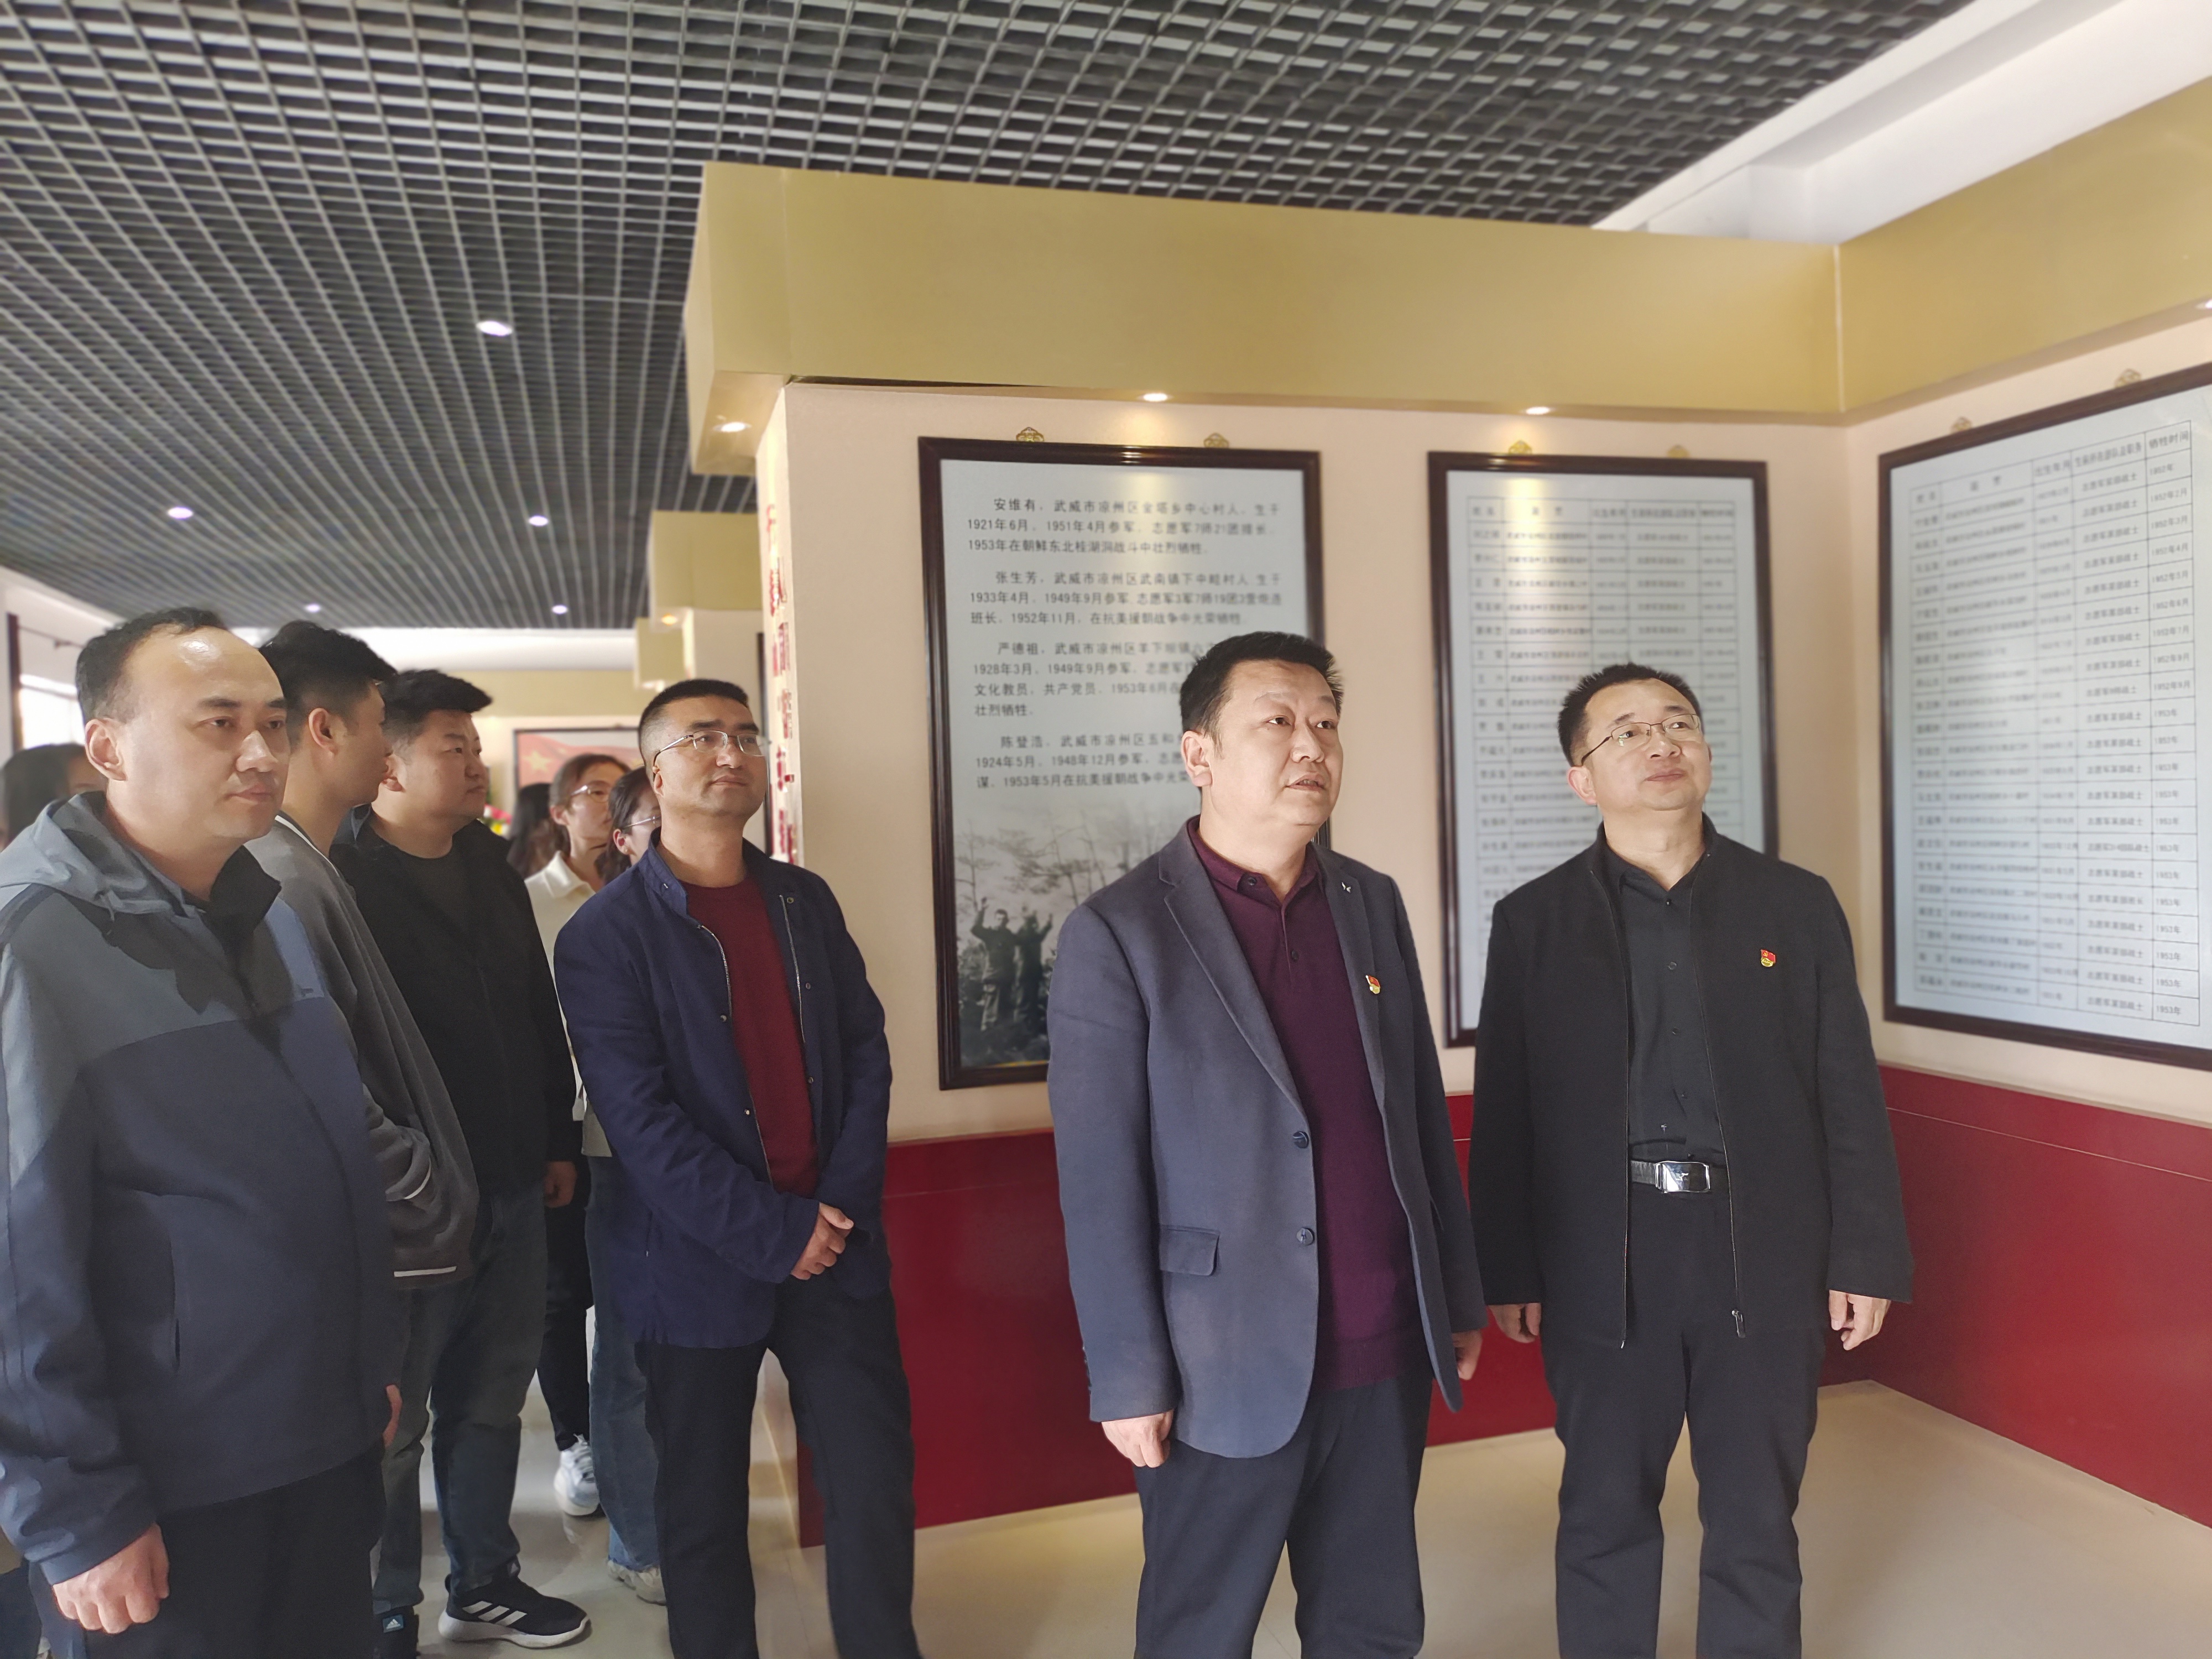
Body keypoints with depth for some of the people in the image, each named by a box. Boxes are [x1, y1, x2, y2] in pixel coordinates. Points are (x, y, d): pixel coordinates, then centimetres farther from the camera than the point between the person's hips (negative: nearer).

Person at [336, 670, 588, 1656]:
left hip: (511, 1187, 6)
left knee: (491, 1399, 17)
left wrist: (558, 1139, 14)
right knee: (393, 1419, 9)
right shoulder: (338, 879, -12)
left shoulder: (489, 863, 10)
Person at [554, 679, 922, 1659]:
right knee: (704, 1510, 11)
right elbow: (640, 1119, -13)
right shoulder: (605, 935, -6)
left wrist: (844, 1206, -6)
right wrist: (774, 1234, -15)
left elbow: (866, 1052, 6)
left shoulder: (806, 902, 8)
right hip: (701, 1267, -3)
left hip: (836, 1247, 4)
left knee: (876, 1480, 7)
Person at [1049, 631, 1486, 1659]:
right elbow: (1098, 1180, -11)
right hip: (1229, 1371, -4)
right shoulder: (1120, 933, -11)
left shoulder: (1373, 903, 7)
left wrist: (1459, 1295, 13)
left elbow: (1423, 1113, 11)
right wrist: (1129, 1379, -10)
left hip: (1385, 1359, 5)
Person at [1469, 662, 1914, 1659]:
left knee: (1757, 1519, 14)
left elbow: (1849, 1096, 4)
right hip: (1601, 1267, -1)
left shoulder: (1797, 905, 3)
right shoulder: (1533, 922, -1)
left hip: (1765, 1260, 1)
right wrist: (1507, 1273, -1)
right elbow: (1504, 1114, 0)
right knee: (1606, 1513, 14)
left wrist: (1865, 1259, 1)